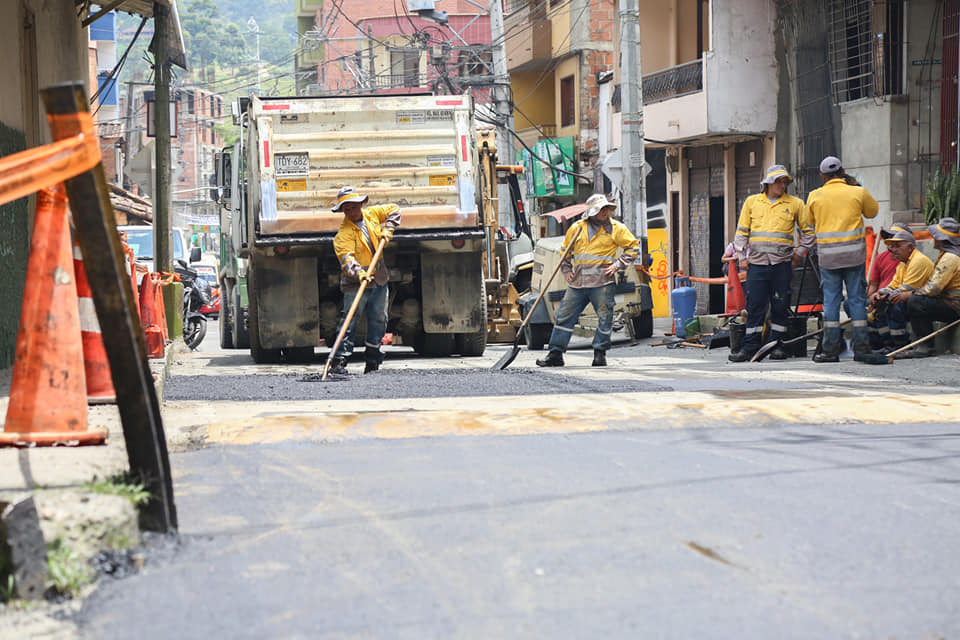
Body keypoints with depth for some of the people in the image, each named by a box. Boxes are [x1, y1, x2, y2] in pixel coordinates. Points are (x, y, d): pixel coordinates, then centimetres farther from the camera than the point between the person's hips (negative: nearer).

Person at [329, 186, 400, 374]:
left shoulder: (372, 214, 5)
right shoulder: (344, 233, -13)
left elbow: (393, 210, 20)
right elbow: (346, 257, -25)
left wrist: (387, 229, 5)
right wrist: (358, 272, -42)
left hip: (379, 278, 6)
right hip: (355, 282, -6)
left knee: (378, 320, 9)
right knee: (350, 319, -12)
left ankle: (372, 361, 17)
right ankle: (339, 360, -13)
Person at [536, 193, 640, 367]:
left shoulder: (615, 228, 2)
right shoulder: (576, 228, 9)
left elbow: (633, 248, 6)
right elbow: (565, 251, 22)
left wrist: (617, 265, -3)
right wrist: (567, 270, 10)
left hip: (602, 283, -2)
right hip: (577, 283, 2)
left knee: (604, 318, -1)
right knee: (564, 316, 2)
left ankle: (600, 353, 14)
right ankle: (555, 354, 7)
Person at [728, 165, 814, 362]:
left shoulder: (795, 204, 8)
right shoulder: (752, 202, 11)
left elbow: (808, 231, 15)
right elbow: (741, 232, 14)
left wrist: (800, 253, 6)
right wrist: (742, 257, 5)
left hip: (782, 264, 0)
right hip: (757, 263, 0)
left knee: (780, 306, 1)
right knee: (754, 306, -2)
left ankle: (777, 345, 8)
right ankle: (750, 347, 0)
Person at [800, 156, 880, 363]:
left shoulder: (815, 196, 2)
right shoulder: (858, 193, 0)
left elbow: (808, 222, 16)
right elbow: (872, 211, 18)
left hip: (827, 255, 0)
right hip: (854, 253, 0)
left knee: (830, 300, 4)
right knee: (857, 299, 4)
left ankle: (831, 348, 2)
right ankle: (861, 347, 2)